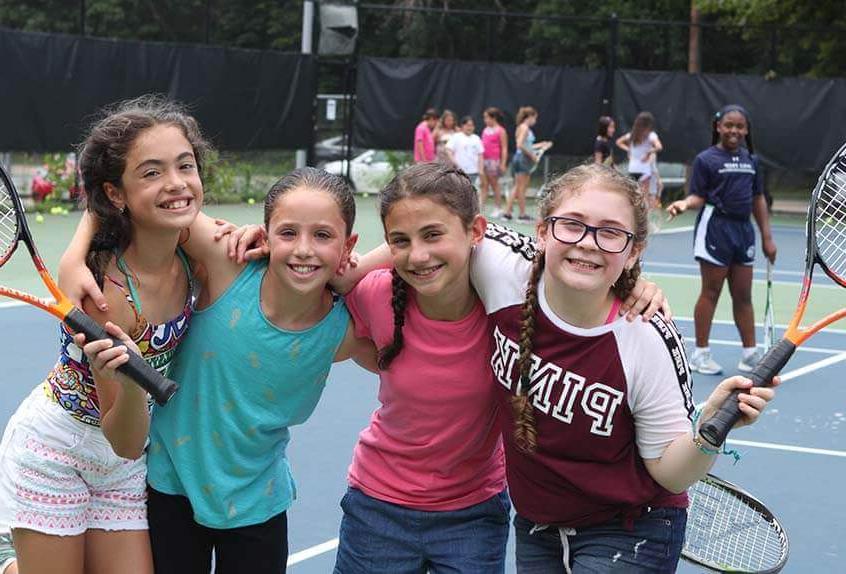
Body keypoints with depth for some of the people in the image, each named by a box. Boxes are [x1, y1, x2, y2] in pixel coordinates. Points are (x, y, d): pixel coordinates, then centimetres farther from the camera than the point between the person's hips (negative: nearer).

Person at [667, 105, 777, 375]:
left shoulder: (751, 161, 11)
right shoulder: (706, 159, -5)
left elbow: (758, 199, 14)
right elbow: (698, 196, -7)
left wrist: (767, 237, 13)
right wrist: (685, 204, -29)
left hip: (743, 230, 5)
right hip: (715, 228, -5)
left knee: (743, 295, 11)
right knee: (711, 292, 2)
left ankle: (750, 353, 18)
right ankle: (701, 353, 11)